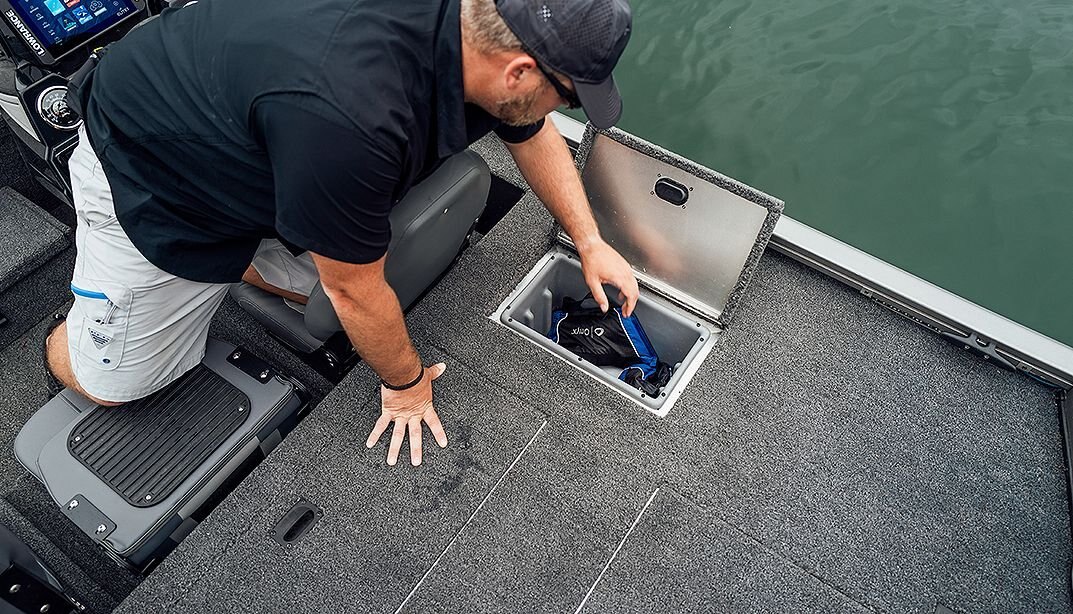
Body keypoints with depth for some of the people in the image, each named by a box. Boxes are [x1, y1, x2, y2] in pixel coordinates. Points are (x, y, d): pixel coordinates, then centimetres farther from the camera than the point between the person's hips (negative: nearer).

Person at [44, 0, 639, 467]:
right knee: (109, 384, 1)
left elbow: (533, 135, 2)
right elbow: (355, 290, -28)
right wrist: (405, 383, -10)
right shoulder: (350, 115, -43)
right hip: (144, 167, -6)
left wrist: (589, 242, 4)